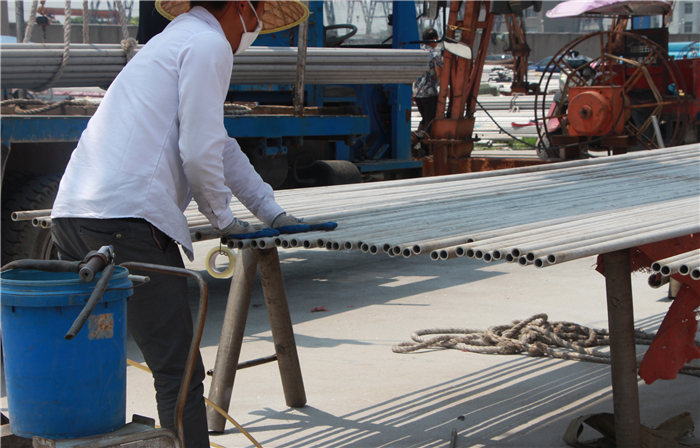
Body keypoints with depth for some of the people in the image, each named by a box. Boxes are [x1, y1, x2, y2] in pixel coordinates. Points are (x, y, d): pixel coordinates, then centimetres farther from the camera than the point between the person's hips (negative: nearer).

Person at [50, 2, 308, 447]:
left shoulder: (172, 42, 30)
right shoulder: (209, 44, -1)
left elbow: (222, 146, 37)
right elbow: (200, 152, -10)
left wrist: (273, 212, 40)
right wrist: (223, 218, 7)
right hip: (128, 220, -10)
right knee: (179, 373, -6)